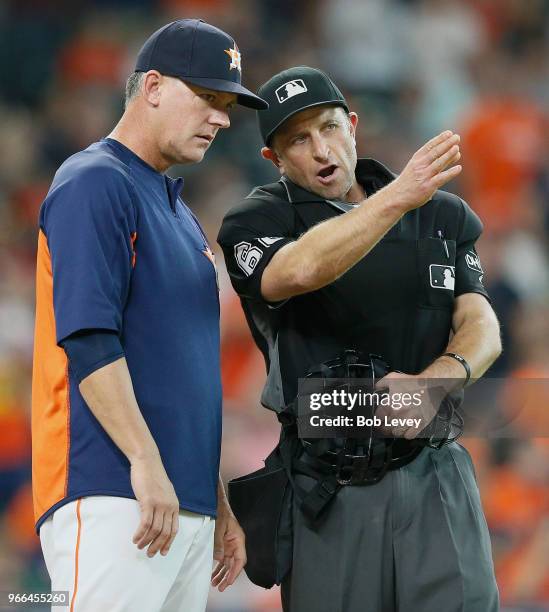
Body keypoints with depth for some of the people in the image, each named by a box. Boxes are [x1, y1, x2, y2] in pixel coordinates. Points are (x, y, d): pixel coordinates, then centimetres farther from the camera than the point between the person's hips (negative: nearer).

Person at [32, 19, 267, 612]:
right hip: (112, 499, -9)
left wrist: (219, 506, 22)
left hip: (188, 506, 9)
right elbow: (88, 338, -16)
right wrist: (145, 460, -23)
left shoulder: (179, 212, 24)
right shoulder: (95, 183, -5)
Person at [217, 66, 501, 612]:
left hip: (433, 479, 2)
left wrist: (438, 378, -22)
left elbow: (482, 327, 1)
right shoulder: (256, 223, 1)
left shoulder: (441, 216, 13)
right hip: (326, 493, -2)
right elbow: (298, 270, -23)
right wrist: (396, 200, -35)